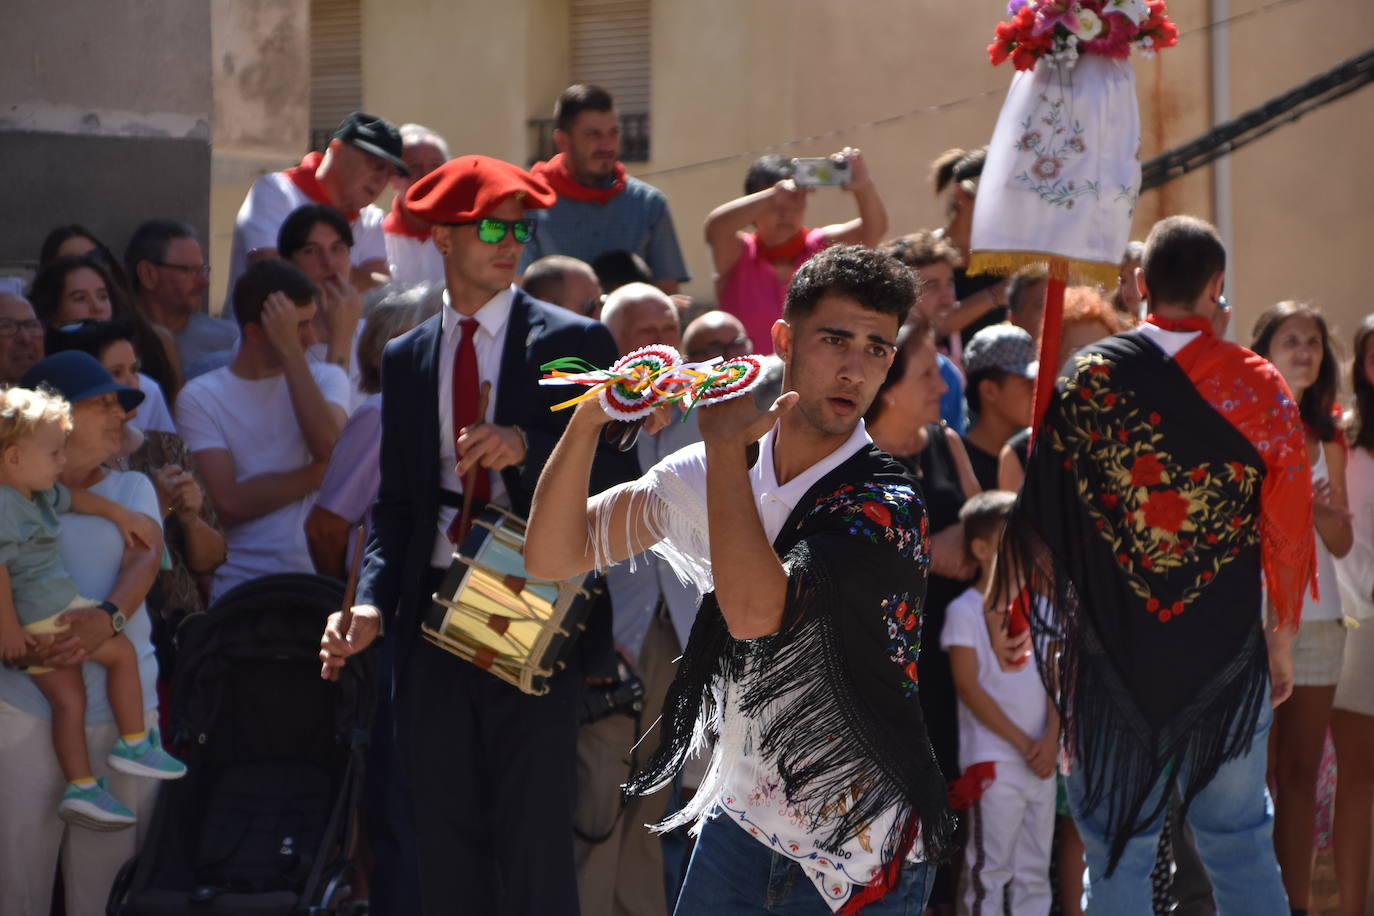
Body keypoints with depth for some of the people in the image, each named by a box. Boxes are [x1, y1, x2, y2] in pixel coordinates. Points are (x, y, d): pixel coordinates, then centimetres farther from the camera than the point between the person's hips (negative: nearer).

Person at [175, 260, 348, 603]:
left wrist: (291, 350, -6)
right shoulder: (200, 397, 3)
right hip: (240, 585, -2)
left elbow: (328, 446, -9)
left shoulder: (325, 378, 14)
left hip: (321, 576, 2)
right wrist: (315, 475, -3)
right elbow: (229, 503, -8)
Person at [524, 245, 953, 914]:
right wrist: (589, 419, -15)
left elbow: (755, 610, -33)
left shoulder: (887, 508, -18)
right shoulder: (707, 478, 1)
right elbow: (554, 555, 0)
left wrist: (725, 444, -22)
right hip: (740, 825, 5)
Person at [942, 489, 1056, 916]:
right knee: (989, 870, -5)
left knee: (1034, 871, 9)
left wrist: (1050, 737, -8)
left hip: (1040, 759, 6)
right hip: (994, 763, -6)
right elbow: (969, 688, -11)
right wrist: (1022, 743, -13)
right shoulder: (965, 611, -6)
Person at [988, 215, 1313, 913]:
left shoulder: (1086, 379, -5)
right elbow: (1288, 532, -1)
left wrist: (1008, 612, 11)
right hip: (1228, 658, 0)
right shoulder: (1259, 388, -5)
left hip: (1111, 653, 0)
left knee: (1117, 853, 6)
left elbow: (1036, 514, -2)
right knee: (1239, 844, 10)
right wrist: (1280, 643, 10)